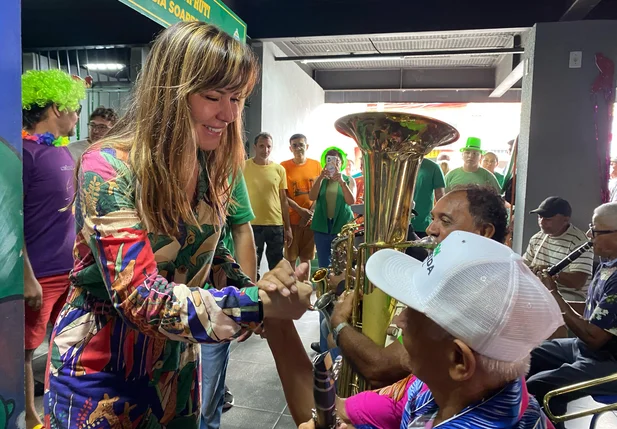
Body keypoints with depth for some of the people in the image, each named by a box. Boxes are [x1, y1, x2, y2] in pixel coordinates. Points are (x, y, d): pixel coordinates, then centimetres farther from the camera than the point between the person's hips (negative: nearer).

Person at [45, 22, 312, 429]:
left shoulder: (212, 168, -6)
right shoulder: (108, 169, -24)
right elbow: (141, 299, -29)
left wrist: (254, 287, -17)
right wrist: (259, 304, -32)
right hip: (100, 370, -5)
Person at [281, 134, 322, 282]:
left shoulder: (316, 165, 4)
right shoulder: (284, 166, -3)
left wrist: (311, 212, -7)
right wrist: (301, 210, -15)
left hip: (312, 219, 2)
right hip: (292, 218, -2)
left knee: (306, 257, 9)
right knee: (290, 257, 2)